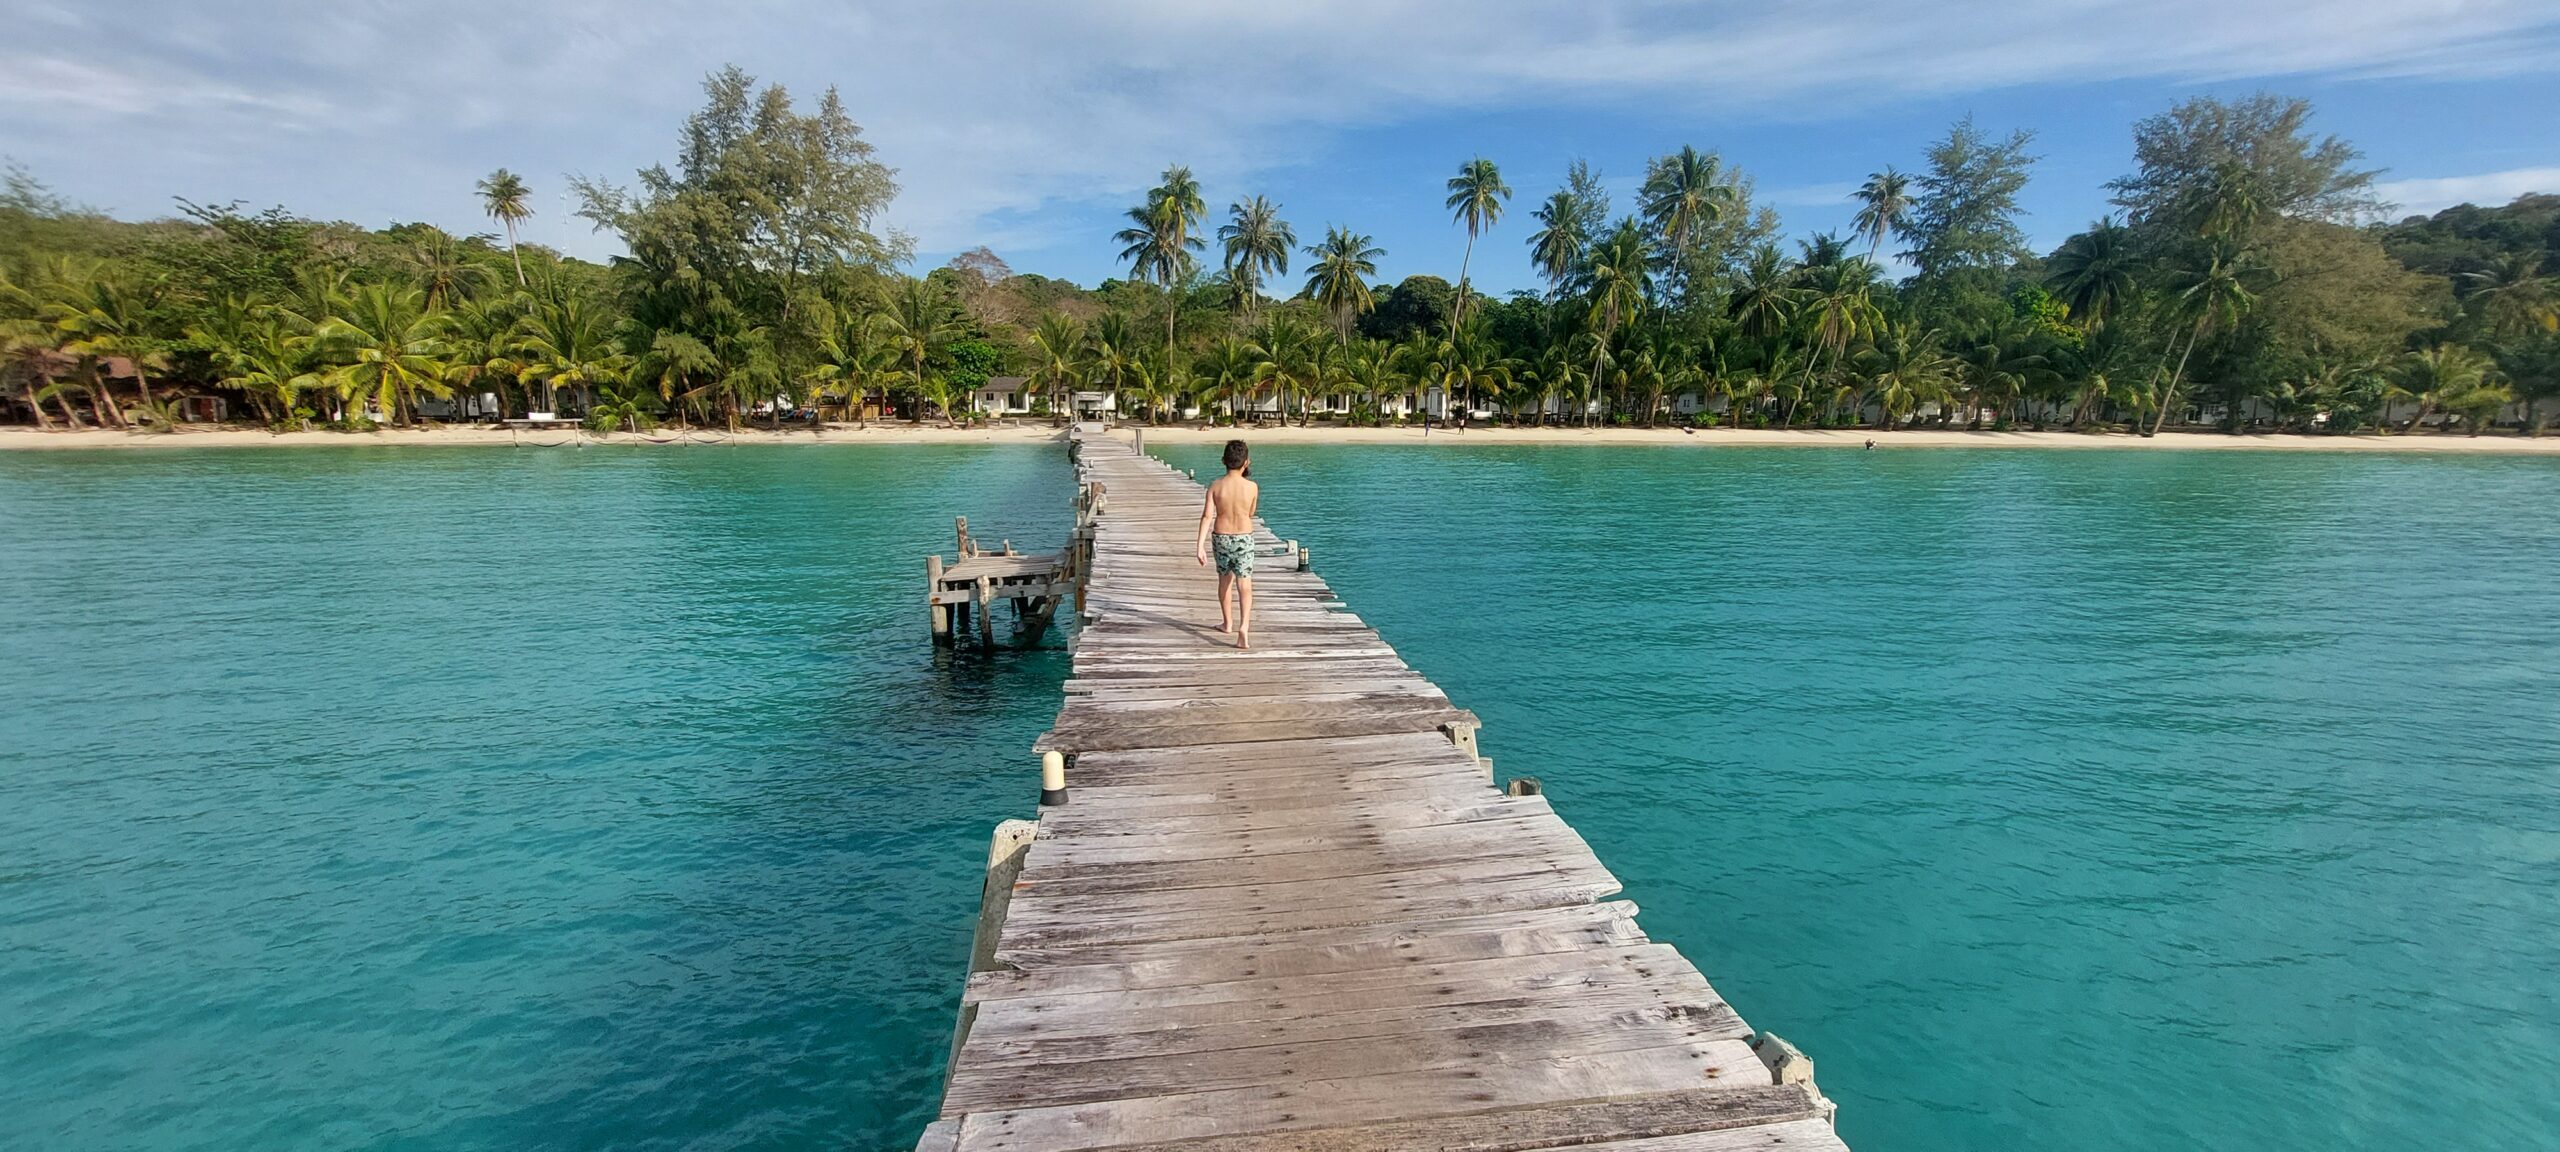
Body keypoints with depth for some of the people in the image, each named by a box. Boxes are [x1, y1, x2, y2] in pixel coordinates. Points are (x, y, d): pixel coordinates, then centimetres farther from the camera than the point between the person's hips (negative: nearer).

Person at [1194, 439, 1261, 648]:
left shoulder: (1215, 485, -9)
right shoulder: (1252, 487, -11)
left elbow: (1207, 516, -12)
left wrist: (1200, 546, -11)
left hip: (1220, 537, 2)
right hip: (1244, 538, -2)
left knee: (1225, 580, 21)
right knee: (1244, 585, -1)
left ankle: (1227, 623, 36)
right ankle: (1244, 627, -20)